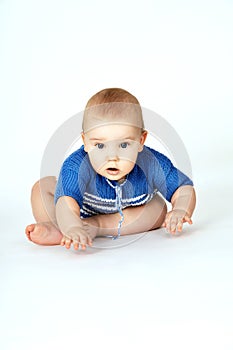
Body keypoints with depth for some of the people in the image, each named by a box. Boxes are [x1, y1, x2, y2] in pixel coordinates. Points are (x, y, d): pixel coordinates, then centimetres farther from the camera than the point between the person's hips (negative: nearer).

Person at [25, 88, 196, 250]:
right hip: (83, 213, -1)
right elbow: (67, 201, -54)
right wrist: (73, 228, -76)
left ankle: (93, 226, -30)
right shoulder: (77, 166, -40)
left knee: (159, 207, -24)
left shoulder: (152, 165, -32)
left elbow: (185, 188, -23)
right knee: (43, 186, -14)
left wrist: (180, 210, -45)